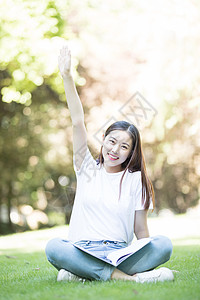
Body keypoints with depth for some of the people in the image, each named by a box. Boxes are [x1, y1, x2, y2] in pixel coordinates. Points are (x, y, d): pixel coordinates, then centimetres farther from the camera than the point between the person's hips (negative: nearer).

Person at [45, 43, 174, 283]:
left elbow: (141, 230, 7)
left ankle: (81, 274, -28)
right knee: (53, 247, -32)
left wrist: (146, 260, -12)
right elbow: (77, 122, 2)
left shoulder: (136, 179, 9)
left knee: (164, 245, -26)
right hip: (81, 251, 0)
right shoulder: (88, 168, 11)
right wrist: (67, 76, -5)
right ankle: (126, 276, -32)